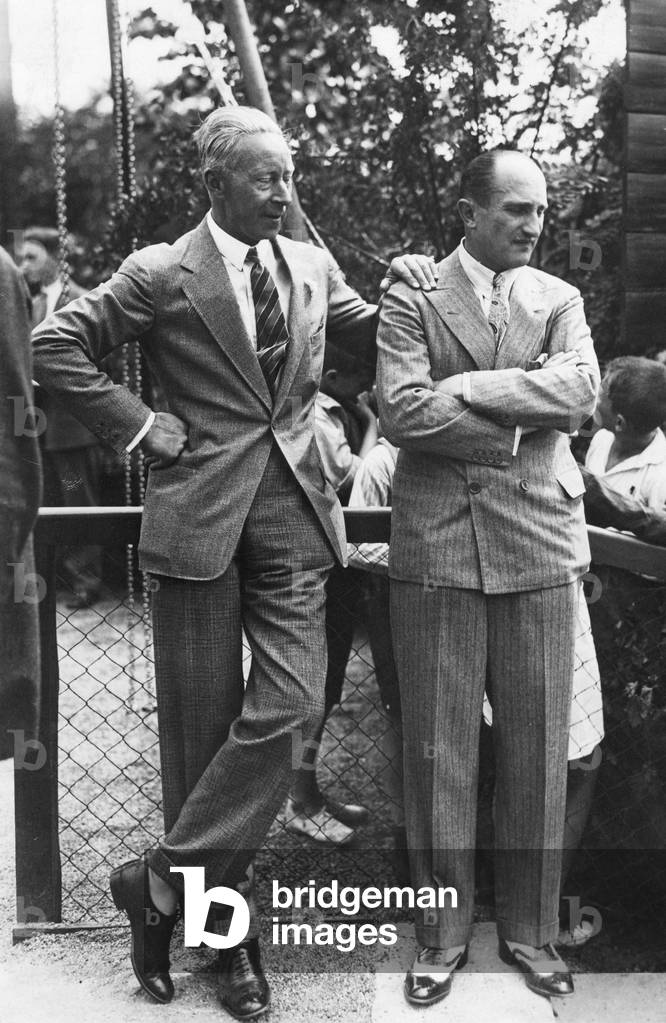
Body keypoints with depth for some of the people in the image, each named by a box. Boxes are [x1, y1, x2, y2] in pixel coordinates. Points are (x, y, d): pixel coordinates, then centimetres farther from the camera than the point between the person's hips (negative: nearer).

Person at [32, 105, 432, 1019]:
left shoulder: (312, 267, 11)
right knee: (201, 724, 4)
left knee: (292, 705, -8)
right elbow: (55, 348, -1)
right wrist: (136, 425, -6)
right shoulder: (160, 274, -3)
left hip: (293, 512, 4)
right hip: (199, 514, -3)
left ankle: (165, 883, 8)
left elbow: (376, 338, 22)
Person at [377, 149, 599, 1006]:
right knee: (437, 749, 5)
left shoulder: (559, 300, 11)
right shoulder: (410, 298, 3)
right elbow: (400, 411, -11)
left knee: (538, 749, 8)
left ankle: (530, 930, 26)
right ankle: (442, 934, 22)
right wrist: (513, 427, -8)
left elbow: (579, 391, -7)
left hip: (538, 545, 2)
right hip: (434, 545, -2)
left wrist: (461, 389, -11)